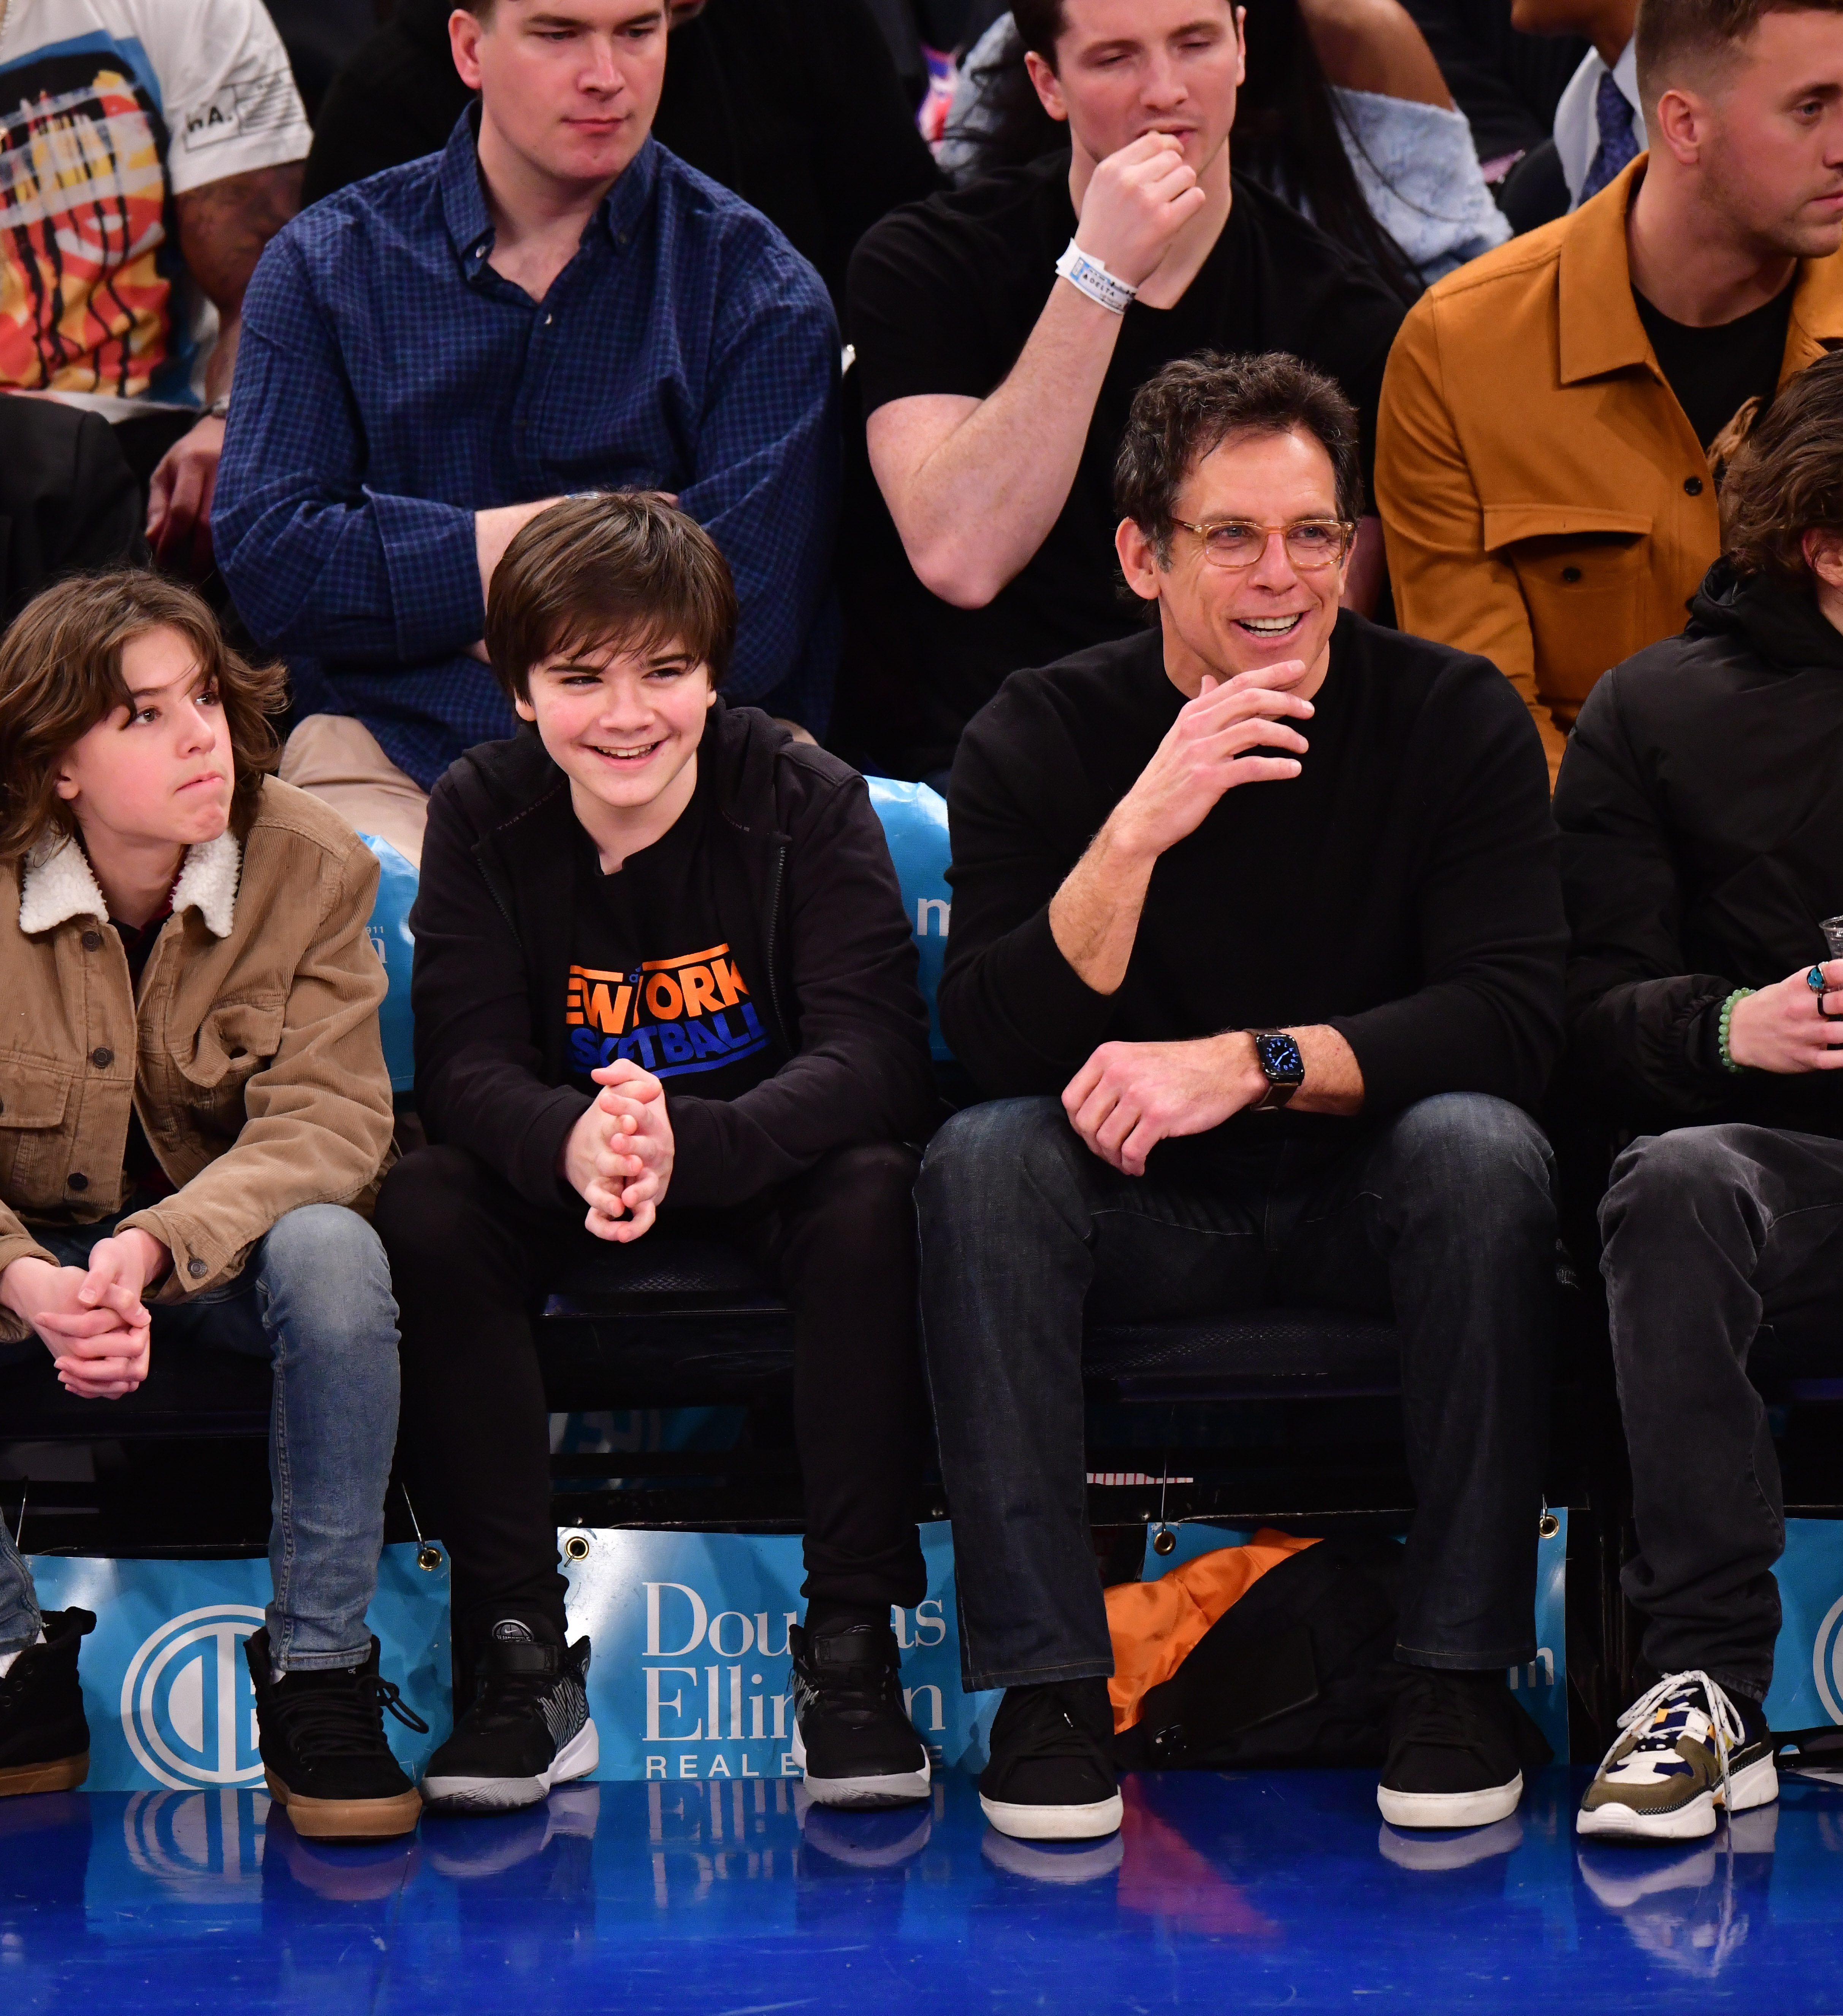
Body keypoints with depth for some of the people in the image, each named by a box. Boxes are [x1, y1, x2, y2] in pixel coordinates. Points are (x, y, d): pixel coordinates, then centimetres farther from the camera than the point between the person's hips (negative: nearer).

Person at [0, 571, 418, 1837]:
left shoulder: (312, 868, -14)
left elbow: (327, 1122, -23)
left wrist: (156, 1246, -41)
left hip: (239, 1245, 0)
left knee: (331, 1251, -34)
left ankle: (319, 1675, -21)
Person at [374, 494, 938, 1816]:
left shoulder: (808, 804, -16)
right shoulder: (482, 816, -9)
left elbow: (872, 1058, -26)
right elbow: (464, 1065, -17)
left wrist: (686, 1143, -46)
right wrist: (572, 1145, -43)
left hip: (769, 1160, -2)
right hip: (563, 1175, 2)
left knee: (873, 1198, -34)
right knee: (425, 1210, -28)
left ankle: (852, 1644, -25)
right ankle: (522, 1650, -21)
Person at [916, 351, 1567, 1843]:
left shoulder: (1456, 717, -8)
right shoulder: (1040, 740, -7)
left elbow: (1514, 1017, -18)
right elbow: (998, 1042, -18)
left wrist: (1247, 1065, -29)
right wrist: (1140, 828, -32)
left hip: (1367, 1195, 0)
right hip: (1143, 1213, 1)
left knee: (1484, 1146, -32)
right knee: (981, 1161, -28)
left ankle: (1461, 1673, -23)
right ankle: (1046, 1679, -26)